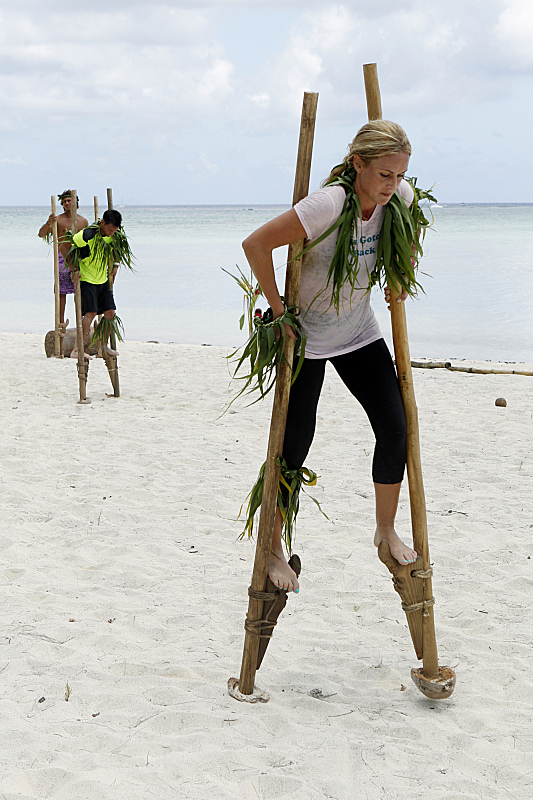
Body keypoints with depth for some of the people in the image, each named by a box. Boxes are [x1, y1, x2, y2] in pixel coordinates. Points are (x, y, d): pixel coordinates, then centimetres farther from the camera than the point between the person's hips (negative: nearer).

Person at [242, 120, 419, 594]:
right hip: (306, 337, -5)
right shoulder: (329, 204, -30)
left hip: (360, 333, 5)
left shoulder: (400, 197, -11)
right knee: (294, 445, 1)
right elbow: (256, 244, -28)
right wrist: (278, 308, -20)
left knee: (395, 429, -2)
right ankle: (273, 551, 17)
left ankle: (386, 530, 18)